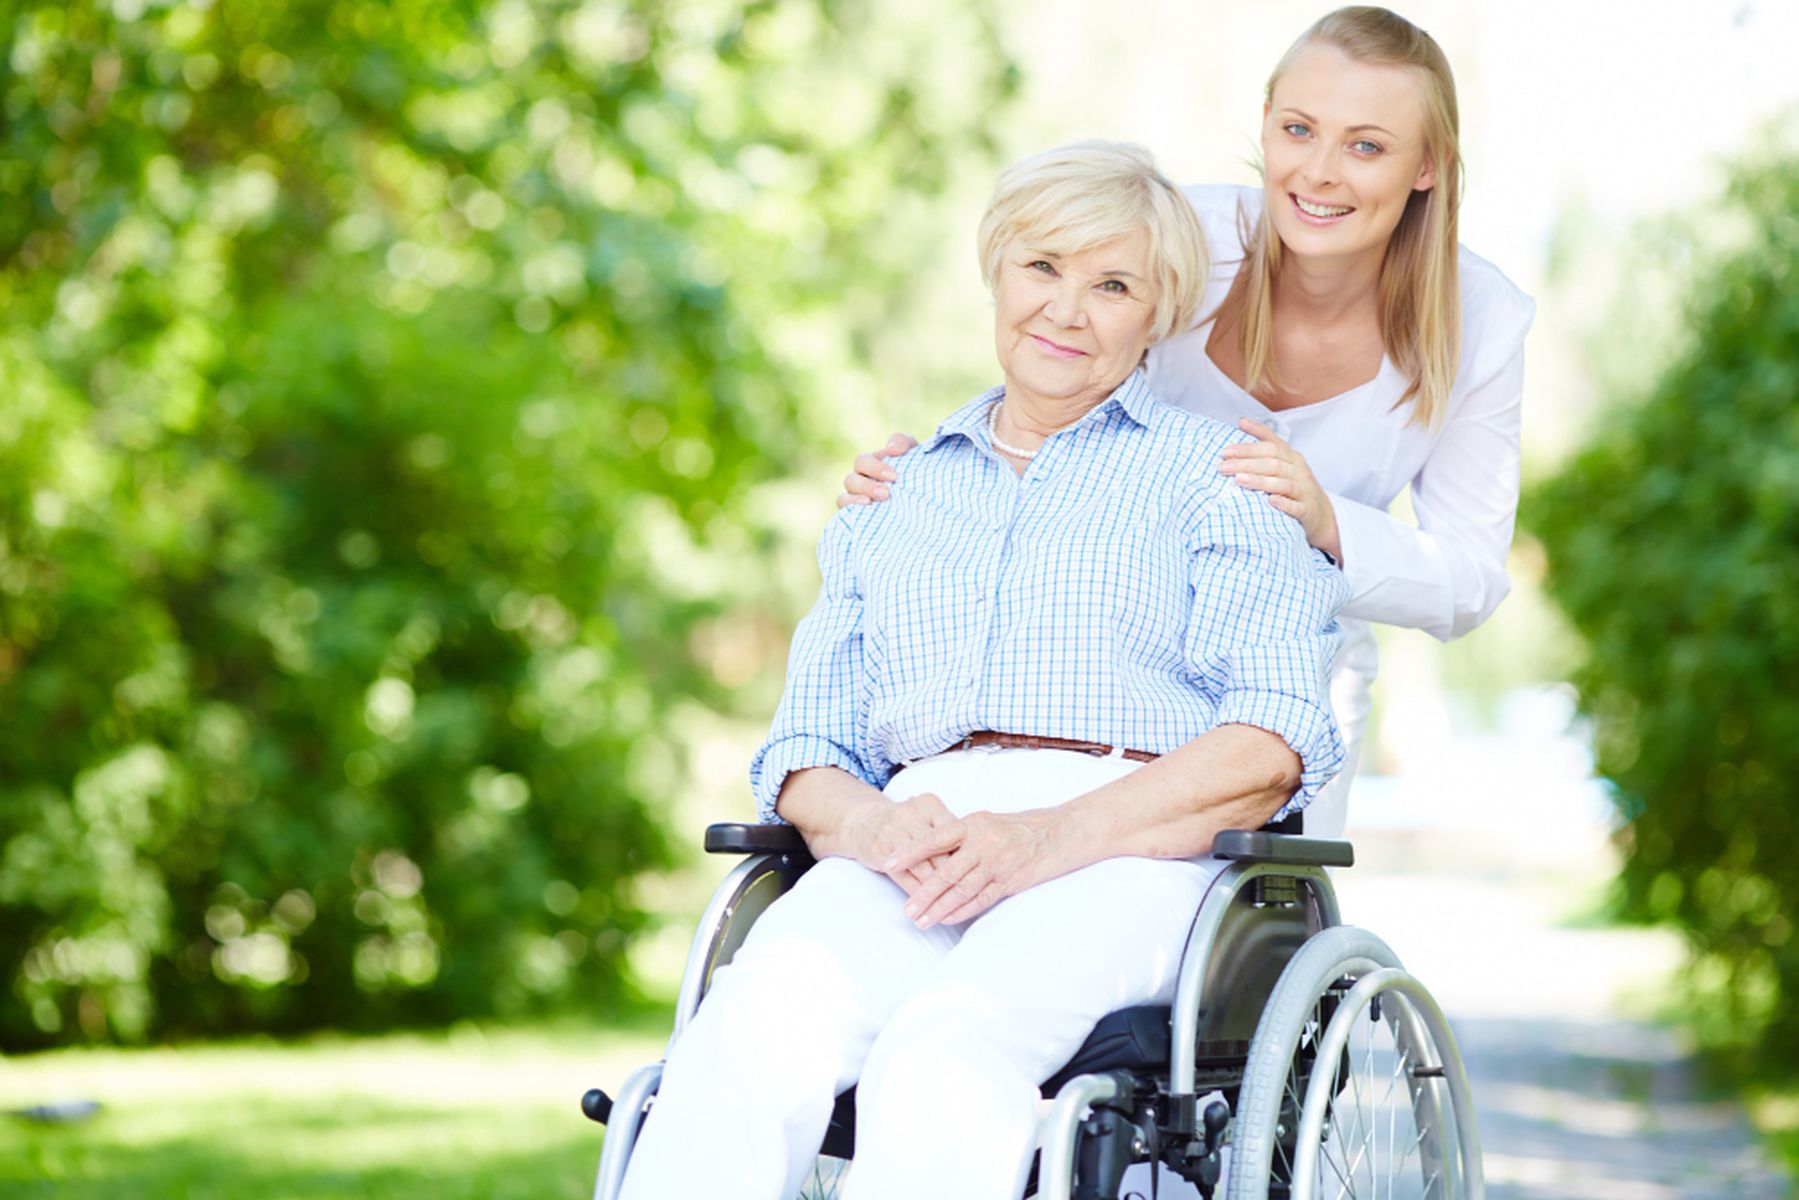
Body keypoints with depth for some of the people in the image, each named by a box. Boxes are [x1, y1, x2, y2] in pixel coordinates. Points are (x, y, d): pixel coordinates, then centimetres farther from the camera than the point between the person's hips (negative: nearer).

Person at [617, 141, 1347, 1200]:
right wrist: (869, 823, -7)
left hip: (1133, 852, -3)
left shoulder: (1216, 473, 17)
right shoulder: (891, 505, 29)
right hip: (905, 845, 3)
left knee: (948, 1045, -38)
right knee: (759, 1026, -34)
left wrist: (1055, 835, -15)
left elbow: (1272, 742, 1)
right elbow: (806, 744, 20)